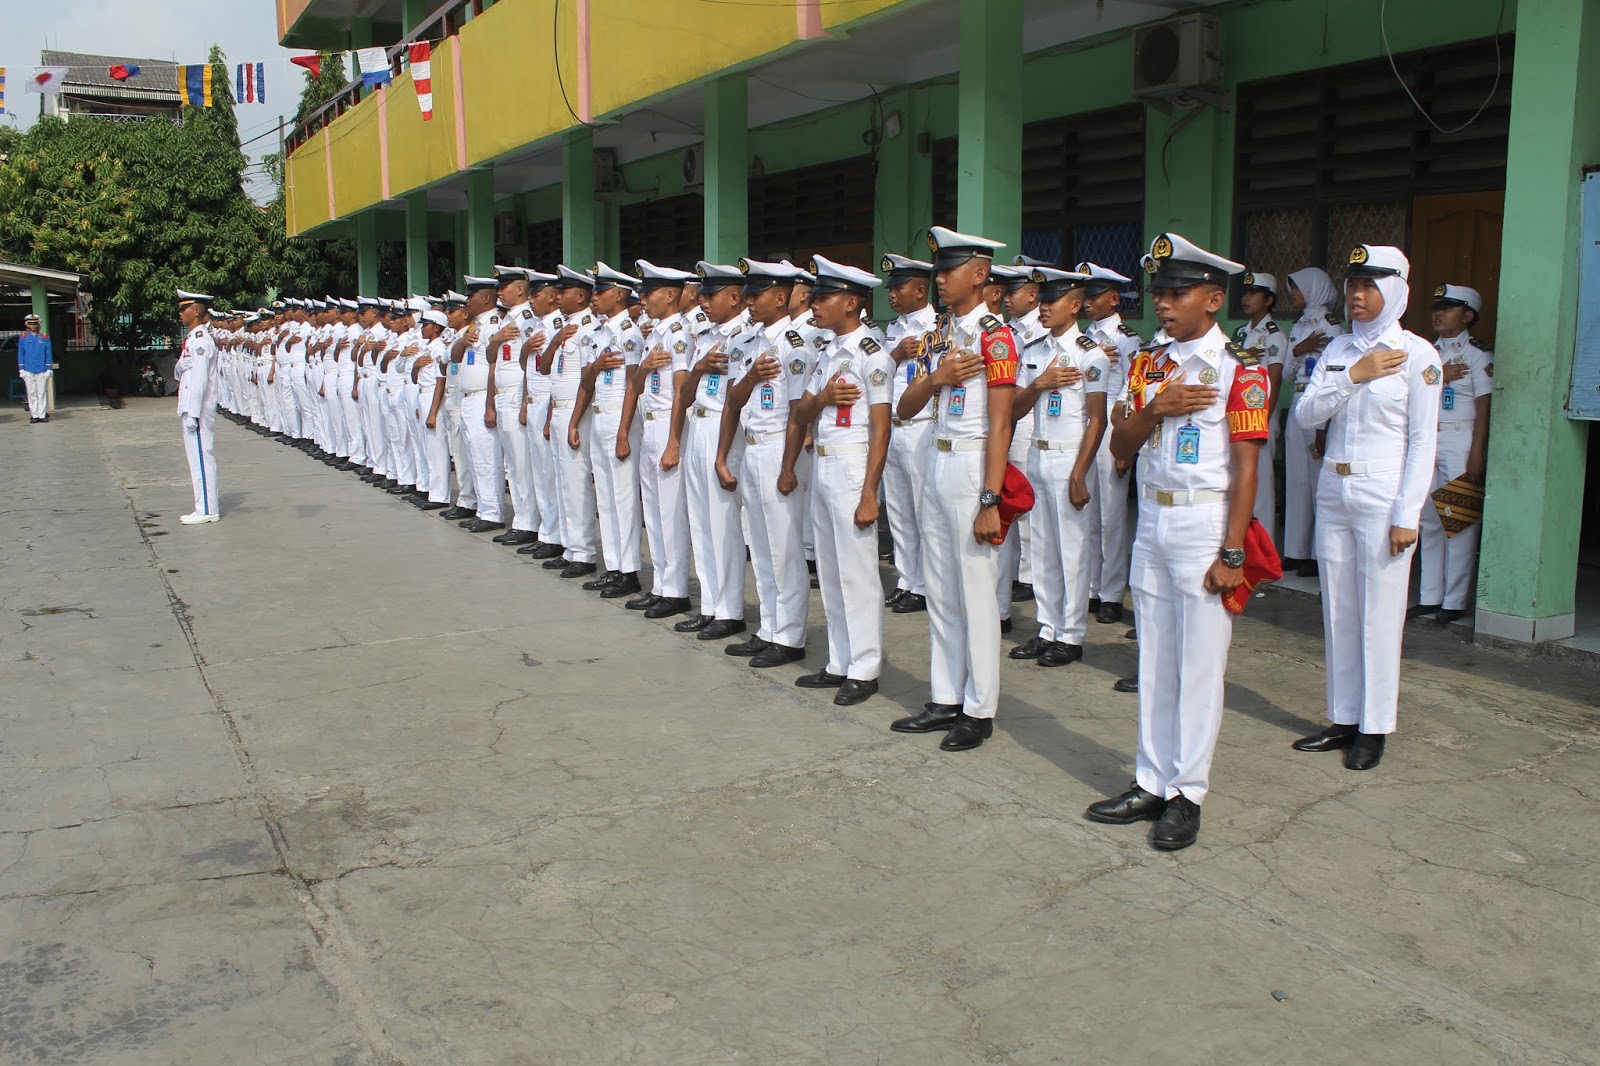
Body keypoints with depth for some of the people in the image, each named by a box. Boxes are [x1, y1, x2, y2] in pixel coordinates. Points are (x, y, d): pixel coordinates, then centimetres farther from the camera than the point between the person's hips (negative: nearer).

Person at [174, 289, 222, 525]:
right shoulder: (194, 338, 15)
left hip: (198, 408, -10)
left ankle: (207, 510, 0)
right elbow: (180, 373, 21)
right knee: (199, 457, 13)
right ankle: (208, 506, 20)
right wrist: (180, 365, -1)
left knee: (201, 457, -5)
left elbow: (200, 379, -21)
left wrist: (192, 414, -21)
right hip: (192, 407, 10)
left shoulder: (200, 340, -15)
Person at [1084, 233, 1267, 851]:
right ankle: (1152, 782, 20)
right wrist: (1155, 408, -13)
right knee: (1154, 661, 11)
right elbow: (1120, 446, 7)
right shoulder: (1149, 364, 11)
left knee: (1200, 664, 0)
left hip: (1205, 524, -6)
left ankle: (1187, 794, 9)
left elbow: (1246, 467, -11)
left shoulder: (1239, 370, -8)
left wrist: (1231, 553, -16)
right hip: (1151, 521, 6)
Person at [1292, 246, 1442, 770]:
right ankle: (1343, 720, 21)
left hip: (1382, 498, -5)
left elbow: (1423, 440, -7)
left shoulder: (1416, 353, -5)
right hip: (1334, 493, 5)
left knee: (1379, 615, -1)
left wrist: (1406, 515, -12)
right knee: (1338, 613, 10)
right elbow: (1305, 414, 0)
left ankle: (1374, 728, 11)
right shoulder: (1337, 349, 10)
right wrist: (1354, 376, -13)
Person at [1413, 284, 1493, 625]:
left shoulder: (1478, 354, -4)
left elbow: (1484, 406, -8)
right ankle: (1430, 597, 15)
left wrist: (1476, 454, -14)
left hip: (1461, 441, -6)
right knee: (1429, 520, 8)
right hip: (1427, 440, 6)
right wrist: (1439, 377, -9)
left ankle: (1455, 601, 2)